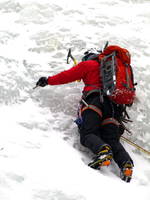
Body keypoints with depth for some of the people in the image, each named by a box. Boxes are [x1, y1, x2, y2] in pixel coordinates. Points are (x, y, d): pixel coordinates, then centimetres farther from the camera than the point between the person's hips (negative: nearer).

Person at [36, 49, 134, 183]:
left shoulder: (88, 64, 21)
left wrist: (48, 80, 29)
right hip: (115, 105, 5)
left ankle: (103, 151, -47)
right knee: (112, 140, -3)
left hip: (95, 98, -5)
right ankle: (126, 162, -32)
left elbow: (68, 75, 19)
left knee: (88, 133, -15)